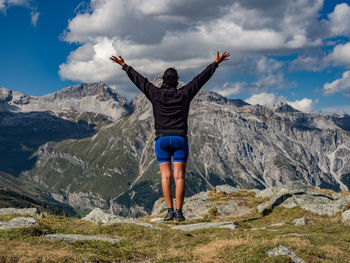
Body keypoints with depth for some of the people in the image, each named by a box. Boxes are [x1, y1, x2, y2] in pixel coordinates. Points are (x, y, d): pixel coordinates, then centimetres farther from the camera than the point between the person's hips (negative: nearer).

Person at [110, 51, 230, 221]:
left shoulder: (156, 94, 1)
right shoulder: (184, 94, 0)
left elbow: (138, 79, 10)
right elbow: (201, 78, 7)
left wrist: (124, 65, 21)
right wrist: (216, 63, 16)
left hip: (162, 139, 0)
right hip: (180, 139, 0)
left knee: (166, 176, 1)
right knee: (179, 176, -2)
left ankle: (170, 211, -6)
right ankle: (179, 212, -6)